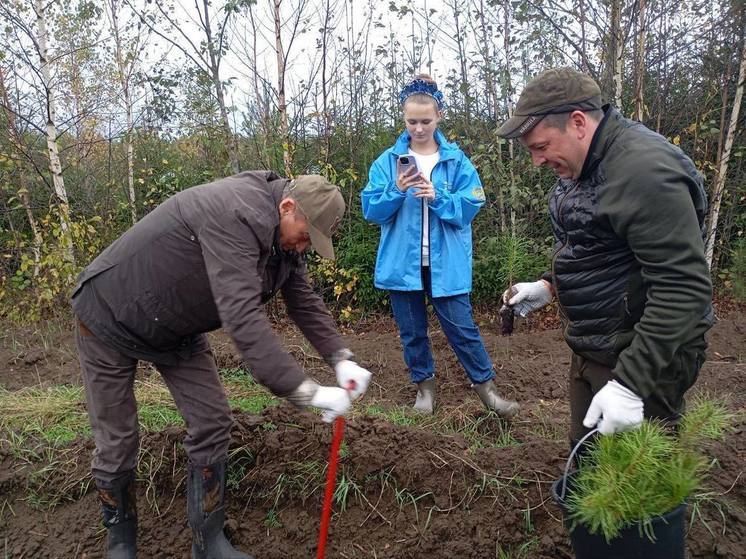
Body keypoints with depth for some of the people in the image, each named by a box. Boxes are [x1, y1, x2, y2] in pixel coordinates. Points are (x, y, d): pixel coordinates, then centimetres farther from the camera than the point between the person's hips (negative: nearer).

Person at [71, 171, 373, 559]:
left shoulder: (284, 238, -6)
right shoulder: (239, 215, -36)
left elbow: (305, 302, -2)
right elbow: (243, 317, -43)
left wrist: (342, 360, -16)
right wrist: (305, 392, -42)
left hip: (176, 329, 8)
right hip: (111, 316, -7)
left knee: (211, 424, 2)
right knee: (116, 441, 4)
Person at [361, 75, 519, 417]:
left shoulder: (456, 159, 0)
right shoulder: (388, 161, 1)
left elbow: (470, 207, -4)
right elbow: (371, 211, -3)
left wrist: (438, 198, -20)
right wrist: (396, 191, -20)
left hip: (446, 262, -1)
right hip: (402, 261, 2)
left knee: (462, 327, 3)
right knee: (412, 330, 13)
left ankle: (485, 385, 21)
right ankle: (424, 385, 32)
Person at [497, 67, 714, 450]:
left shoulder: (643, 167, -24)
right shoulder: (585, 164, 8)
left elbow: (684, 288, -28)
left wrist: (630, 383, -29)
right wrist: (550, 286, 9)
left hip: (643, 358, -9)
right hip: (592, 349, 9)